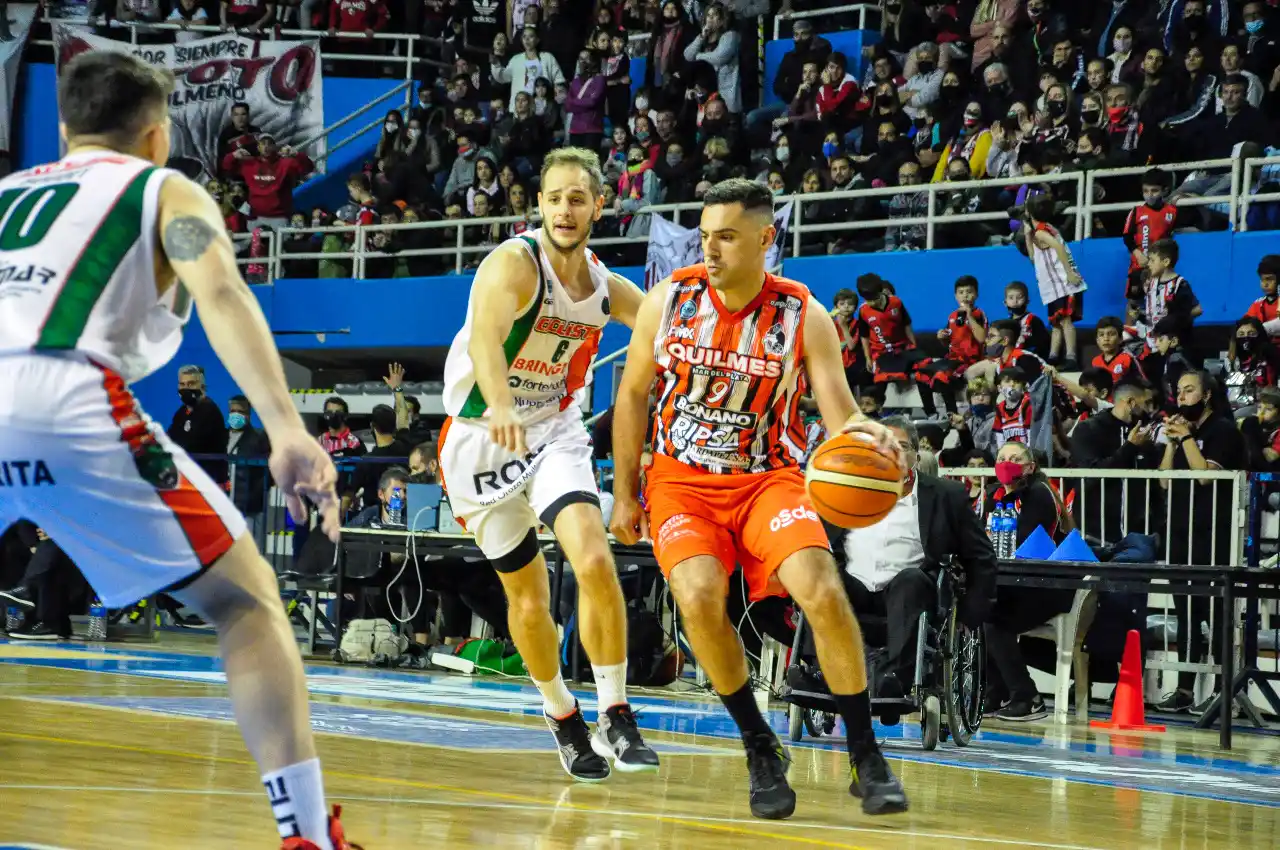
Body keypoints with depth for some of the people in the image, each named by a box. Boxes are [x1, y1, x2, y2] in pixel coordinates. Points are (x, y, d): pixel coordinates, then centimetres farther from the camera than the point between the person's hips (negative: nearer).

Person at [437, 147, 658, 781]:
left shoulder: (606, 286, -1)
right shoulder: (514, 264, -21)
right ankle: (563, 718, 28)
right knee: (528, 597, 5)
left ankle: (615, 716, -11)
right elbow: (485, 335, -41)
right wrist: (501, 405, -60)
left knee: (593, 560, -21)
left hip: (554, 430, 3)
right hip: (481, 438, -3)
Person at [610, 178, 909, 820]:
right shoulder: (670, 299, -4)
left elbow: (840, 415, -12)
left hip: (768, 477, -1)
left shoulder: (804, 317, -8)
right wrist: (625, 494, 5)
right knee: (699, 595, -27)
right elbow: (632, 394, 7)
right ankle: (760, 750, -7)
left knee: (823, 592, -25)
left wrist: (867, 433, -37)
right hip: (682, 480, 1)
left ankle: (866, 758, -9)